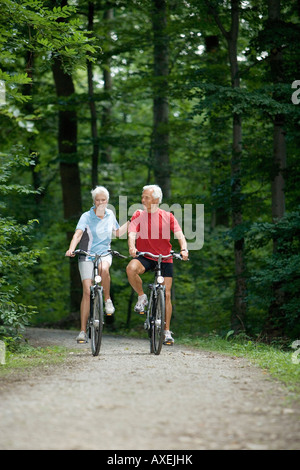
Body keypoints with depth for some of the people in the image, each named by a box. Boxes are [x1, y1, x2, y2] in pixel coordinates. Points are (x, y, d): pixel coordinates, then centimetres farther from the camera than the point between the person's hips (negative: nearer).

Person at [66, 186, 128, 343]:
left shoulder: (110, 215, 5)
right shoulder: (87, 216, -9)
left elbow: (118, 232, 22)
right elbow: (78, 234, -24)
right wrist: (71, 249, -41)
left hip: (104, 254, 2)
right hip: (87, 255, -2)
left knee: (104, 269, -37)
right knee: (87, 291, -10)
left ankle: (107, 299, -13)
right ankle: (83, 330, -6)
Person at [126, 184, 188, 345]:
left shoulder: (167, 216, 0)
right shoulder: (138, 215, 0)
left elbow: (179, 234, -8)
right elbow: (132, 234, -13)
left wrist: (184, 249, -29)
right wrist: (132, 247, -35)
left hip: (165, 258, 0)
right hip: (144, 256, 0)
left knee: (166, 295, -2)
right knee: (131, 268, -35)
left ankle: (167, 331, 9)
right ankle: (142, 297, -10)